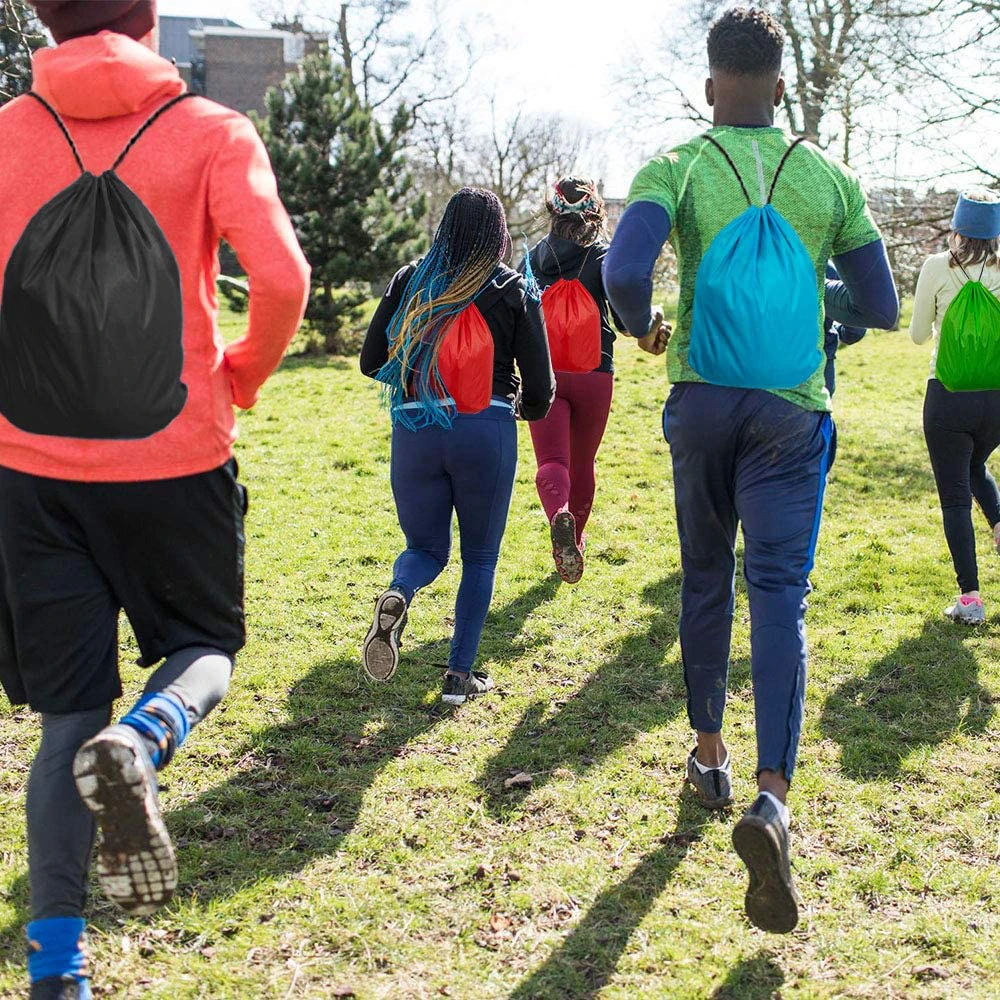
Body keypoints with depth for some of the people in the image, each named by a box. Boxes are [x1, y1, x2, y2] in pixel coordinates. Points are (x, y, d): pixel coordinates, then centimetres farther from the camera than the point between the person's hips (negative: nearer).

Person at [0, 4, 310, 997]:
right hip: (176, 460, -2)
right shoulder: (210, 133, -3)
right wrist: (243, 375, 5)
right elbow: (282, 278, -15)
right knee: (204, 645, 21)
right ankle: (138, 742, -14)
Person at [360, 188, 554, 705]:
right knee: (480, 557, 16)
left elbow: (371, 362, 9)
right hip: (486, 431, -2)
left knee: (426, 547, 18)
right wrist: (528, 407, 23)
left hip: (414, 431, 2)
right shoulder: (513, 291, 1)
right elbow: (541, 386, 1)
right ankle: (460, 674, 13)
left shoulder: (408, 280, 7)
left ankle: (396, 596, -17)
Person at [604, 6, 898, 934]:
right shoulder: (829, 178, 2)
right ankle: (772, 796, -23)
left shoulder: (676, 169, -4)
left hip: (702, 403, 1)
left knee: (705, 581, 17)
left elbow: (624, 272, -22)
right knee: (779, 594, -6)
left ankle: (709, 753, 29)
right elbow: (880, 308, 7)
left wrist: (644, 327, 0)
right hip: (791, 413, 0)